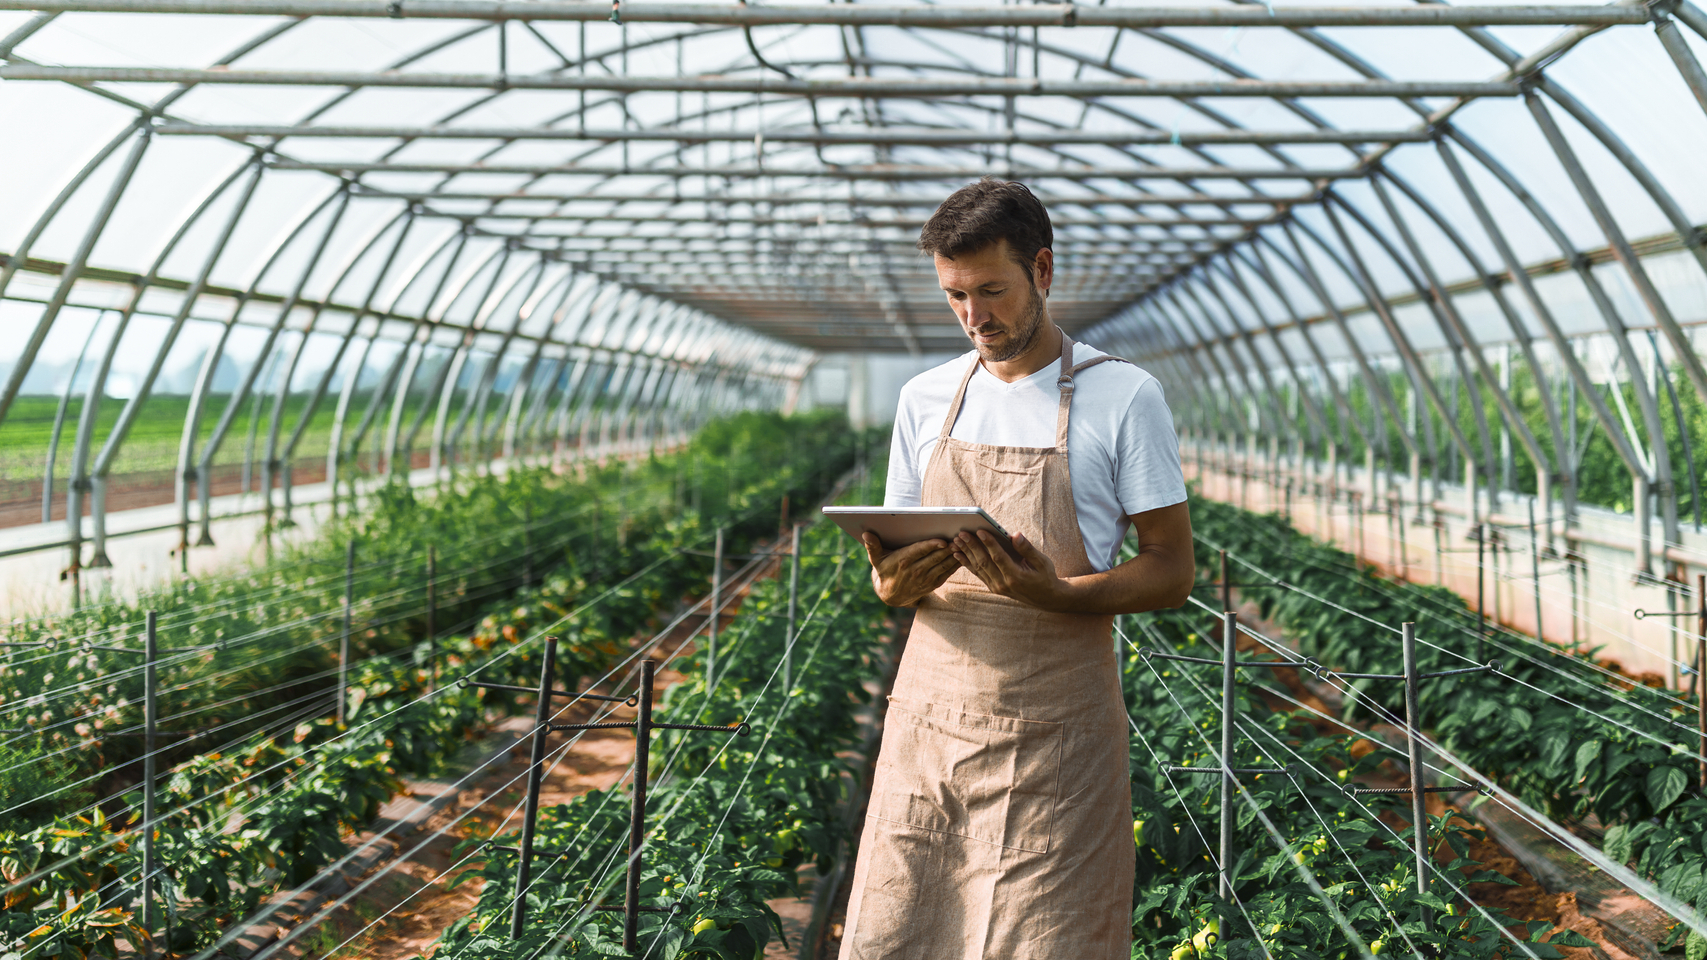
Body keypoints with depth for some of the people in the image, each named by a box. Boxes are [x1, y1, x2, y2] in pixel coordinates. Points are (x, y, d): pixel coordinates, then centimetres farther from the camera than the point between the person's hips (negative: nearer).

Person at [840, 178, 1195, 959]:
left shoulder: (1124, 398, -3)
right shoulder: (925, 400, 10)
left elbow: (1172, 572, -3)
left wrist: (1054, 592, -21)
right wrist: (896, 581, -11)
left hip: (1054, 731, -3)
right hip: (931, 716, 4)